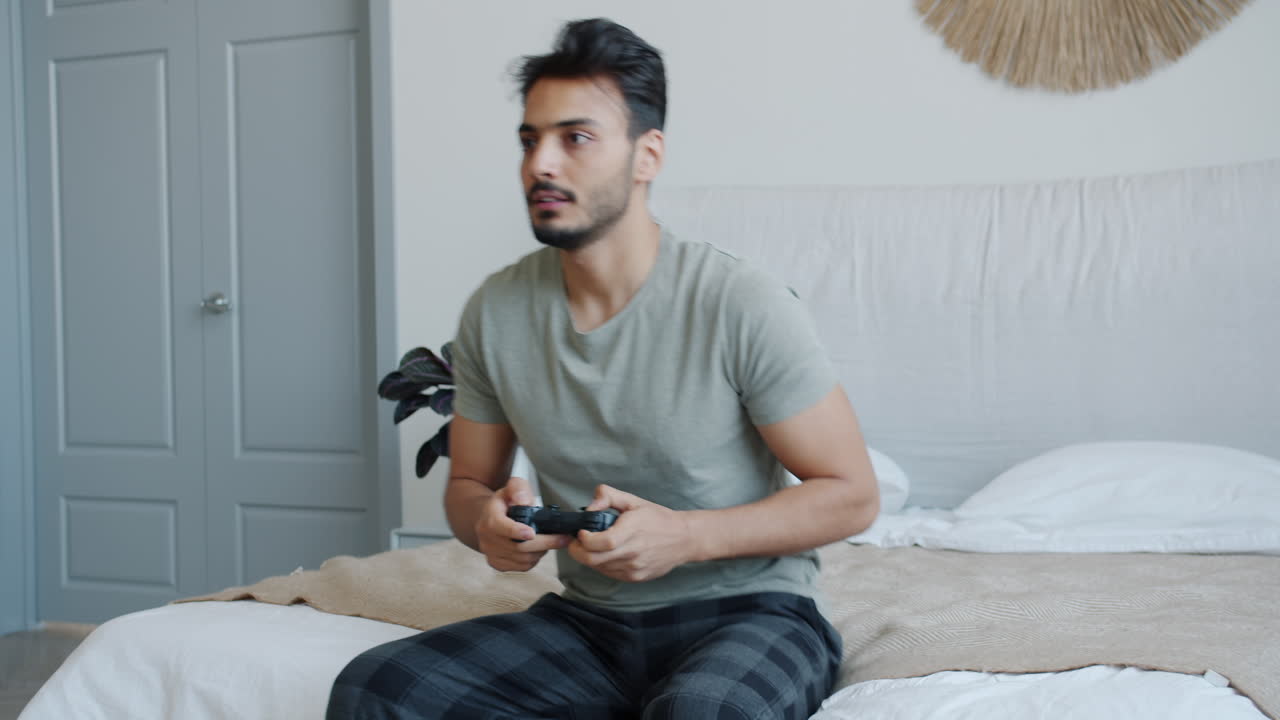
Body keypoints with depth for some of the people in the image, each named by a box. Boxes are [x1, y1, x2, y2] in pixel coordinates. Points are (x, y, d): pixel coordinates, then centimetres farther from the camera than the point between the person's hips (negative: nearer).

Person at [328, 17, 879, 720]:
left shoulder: (742, 305, -14)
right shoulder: (495, 312, 1)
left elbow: (851, 494, -9)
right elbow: (467, 482, 13)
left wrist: (686, 536, -23)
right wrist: (487, 522, -12)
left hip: (748, 608, -4)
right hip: (587, 623, 5)